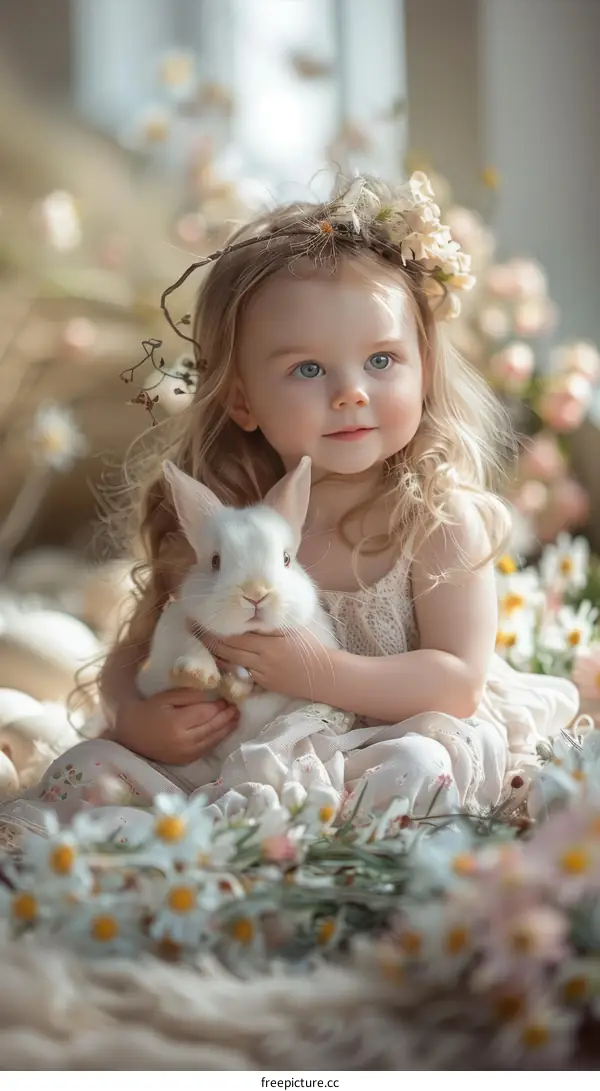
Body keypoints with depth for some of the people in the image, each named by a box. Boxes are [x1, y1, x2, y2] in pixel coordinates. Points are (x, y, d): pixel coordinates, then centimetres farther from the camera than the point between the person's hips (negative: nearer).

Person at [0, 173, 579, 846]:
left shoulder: (441, 520, -11)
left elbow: (458, 681, -13)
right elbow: (134, 656, 4)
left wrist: (317, 671, -26)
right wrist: (136, 720, -20)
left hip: (382, 745, -2)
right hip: (229, 757, 2)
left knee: (422, 765, -35)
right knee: (92, 764, -17)